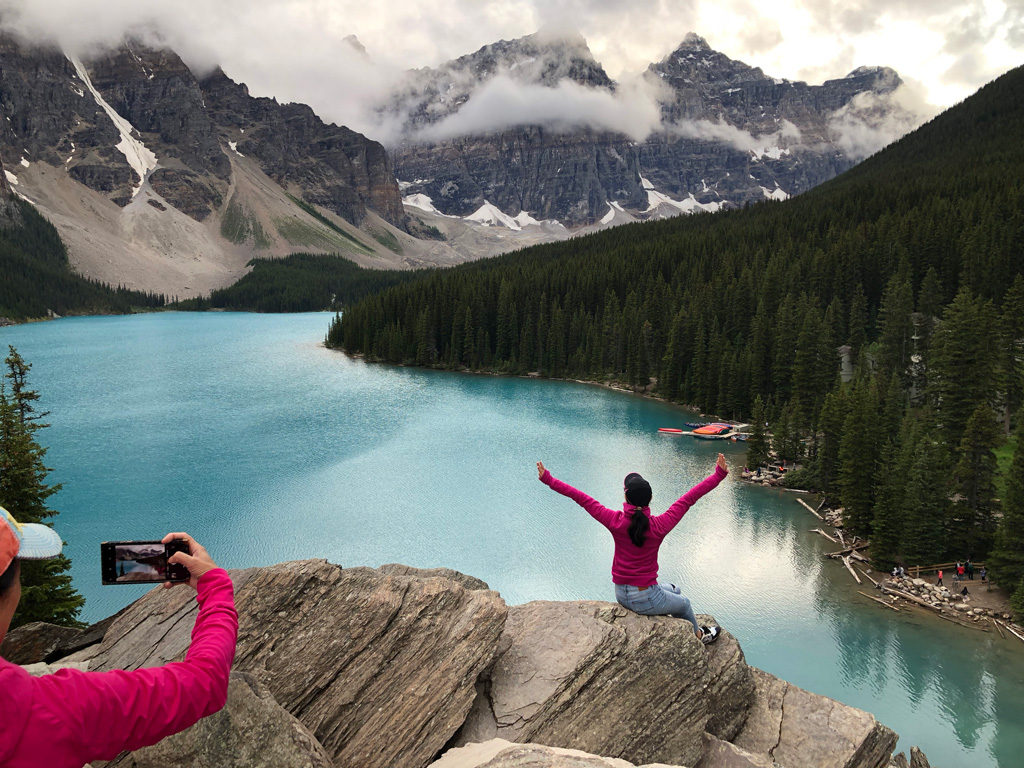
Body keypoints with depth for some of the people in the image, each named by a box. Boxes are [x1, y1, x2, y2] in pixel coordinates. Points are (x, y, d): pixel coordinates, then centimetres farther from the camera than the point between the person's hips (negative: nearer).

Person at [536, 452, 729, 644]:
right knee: (685, 604, 30)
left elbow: (583, 499, -9)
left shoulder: (616, 522, -17)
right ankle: (698, 635, 53)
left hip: (621, 596, 4)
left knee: (674, 590, 32)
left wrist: (549, 480, 0)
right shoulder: (659, 526, -22)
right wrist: (719, 474, -8)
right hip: (647, 600, -4)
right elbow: (689, 498, -15)